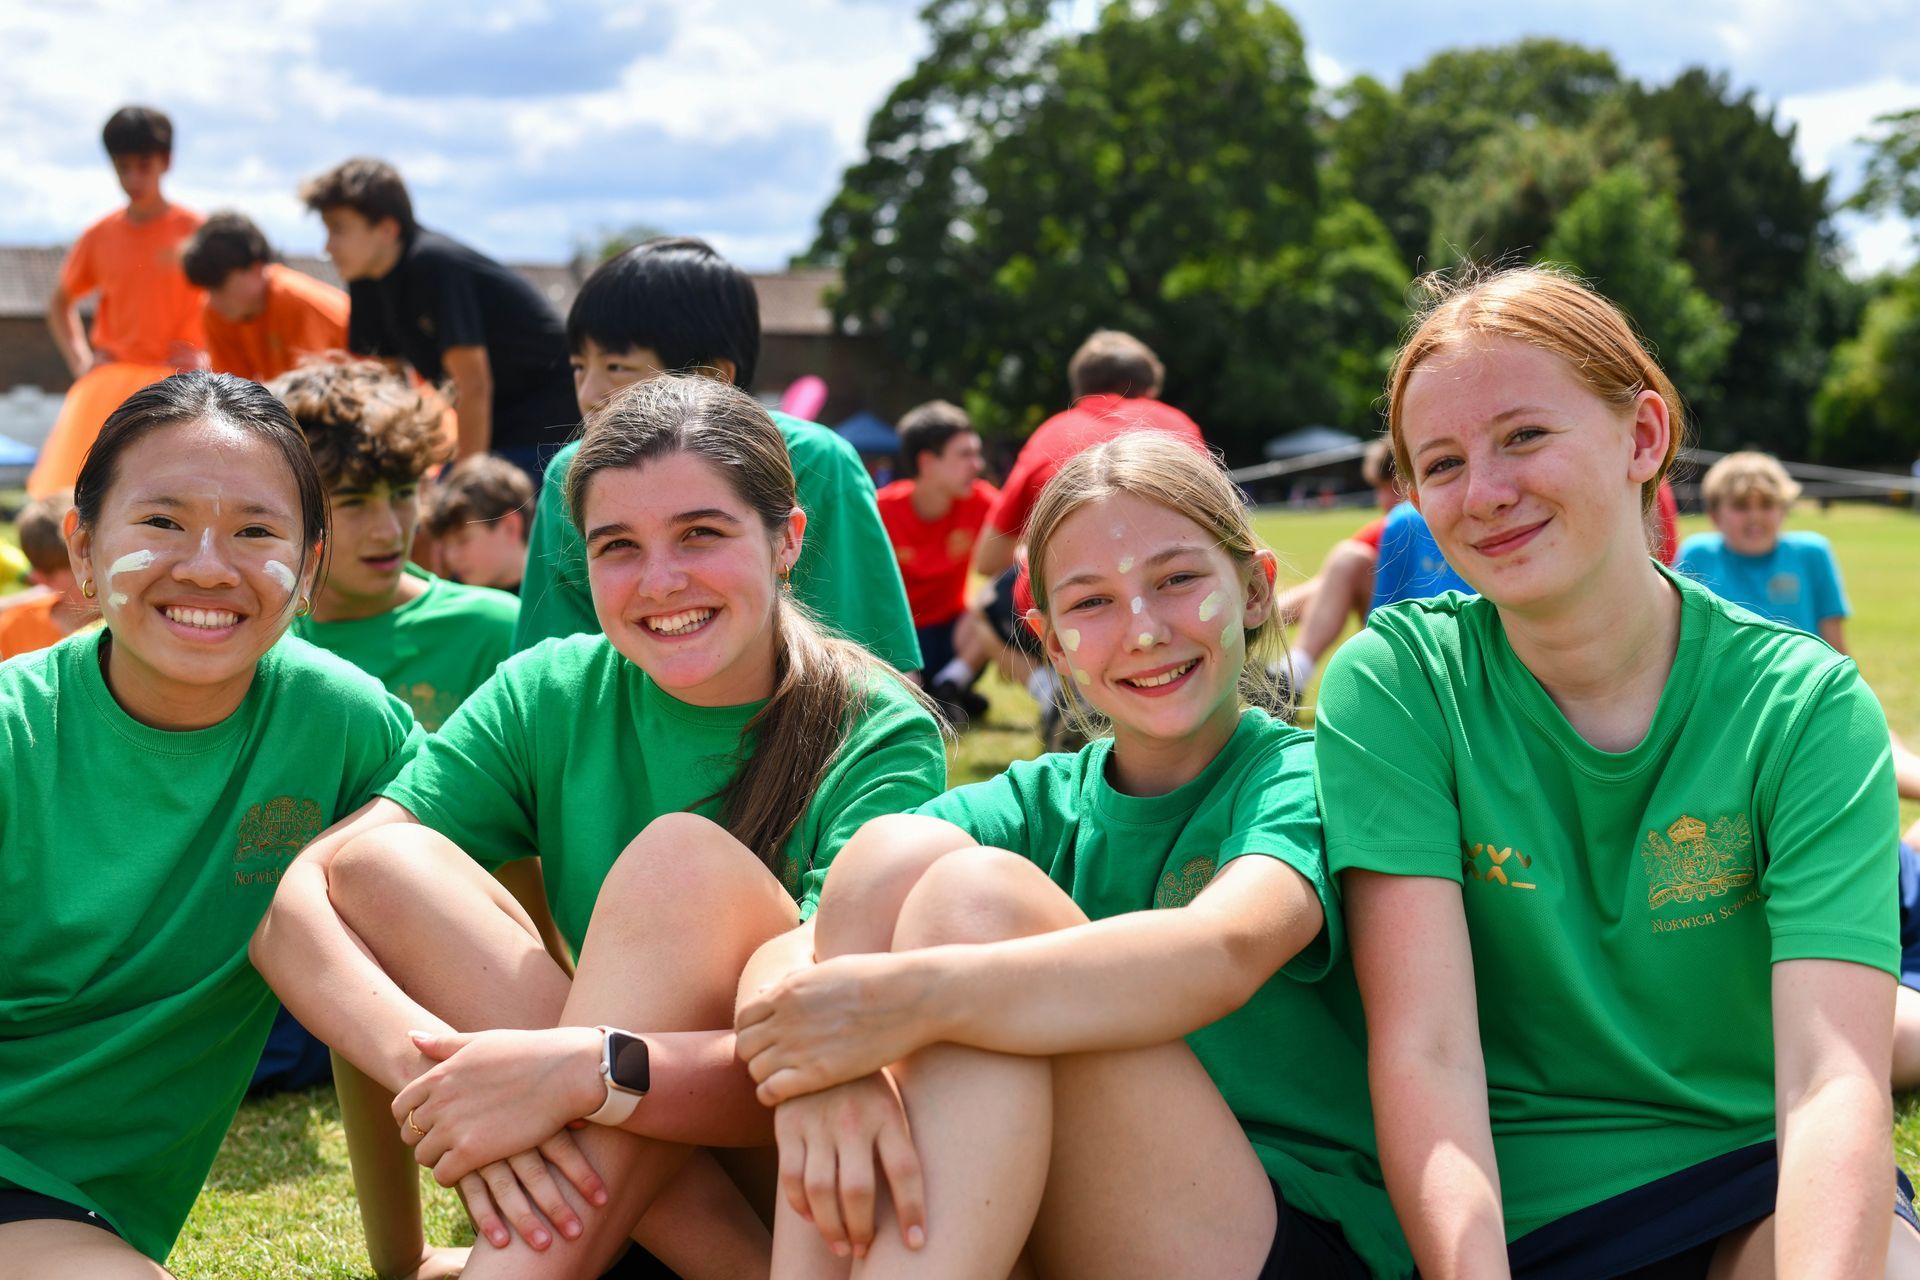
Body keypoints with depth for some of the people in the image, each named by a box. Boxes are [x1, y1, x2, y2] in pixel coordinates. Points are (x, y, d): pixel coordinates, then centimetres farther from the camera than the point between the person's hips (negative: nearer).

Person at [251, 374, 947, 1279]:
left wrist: (584, 1069, -40)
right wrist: (432, 1064, -33)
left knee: (682, 857, -26)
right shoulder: (551, 697, -1)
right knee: (377, 863, -15)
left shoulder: (877, 738, -11)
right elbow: (287, 899, -13)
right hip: (613, 1195, 5)